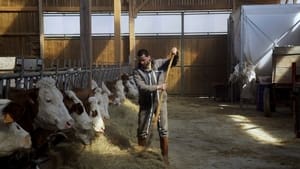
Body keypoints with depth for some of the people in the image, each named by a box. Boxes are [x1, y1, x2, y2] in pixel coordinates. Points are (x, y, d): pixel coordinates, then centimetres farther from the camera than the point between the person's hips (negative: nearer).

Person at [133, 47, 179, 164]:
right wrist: (158, 87, -29)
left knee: (163, 130, 2)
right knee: (143, 132, 7)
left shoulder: (159, 63, -4)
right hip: (146, 104, 0)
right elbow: (142, 87, -22)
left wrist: (175, 54, -13)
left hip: (160, 102, 1)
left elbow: (173, 62, 8)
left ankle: (164, 156, 15)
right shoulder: (137, 71, -10)